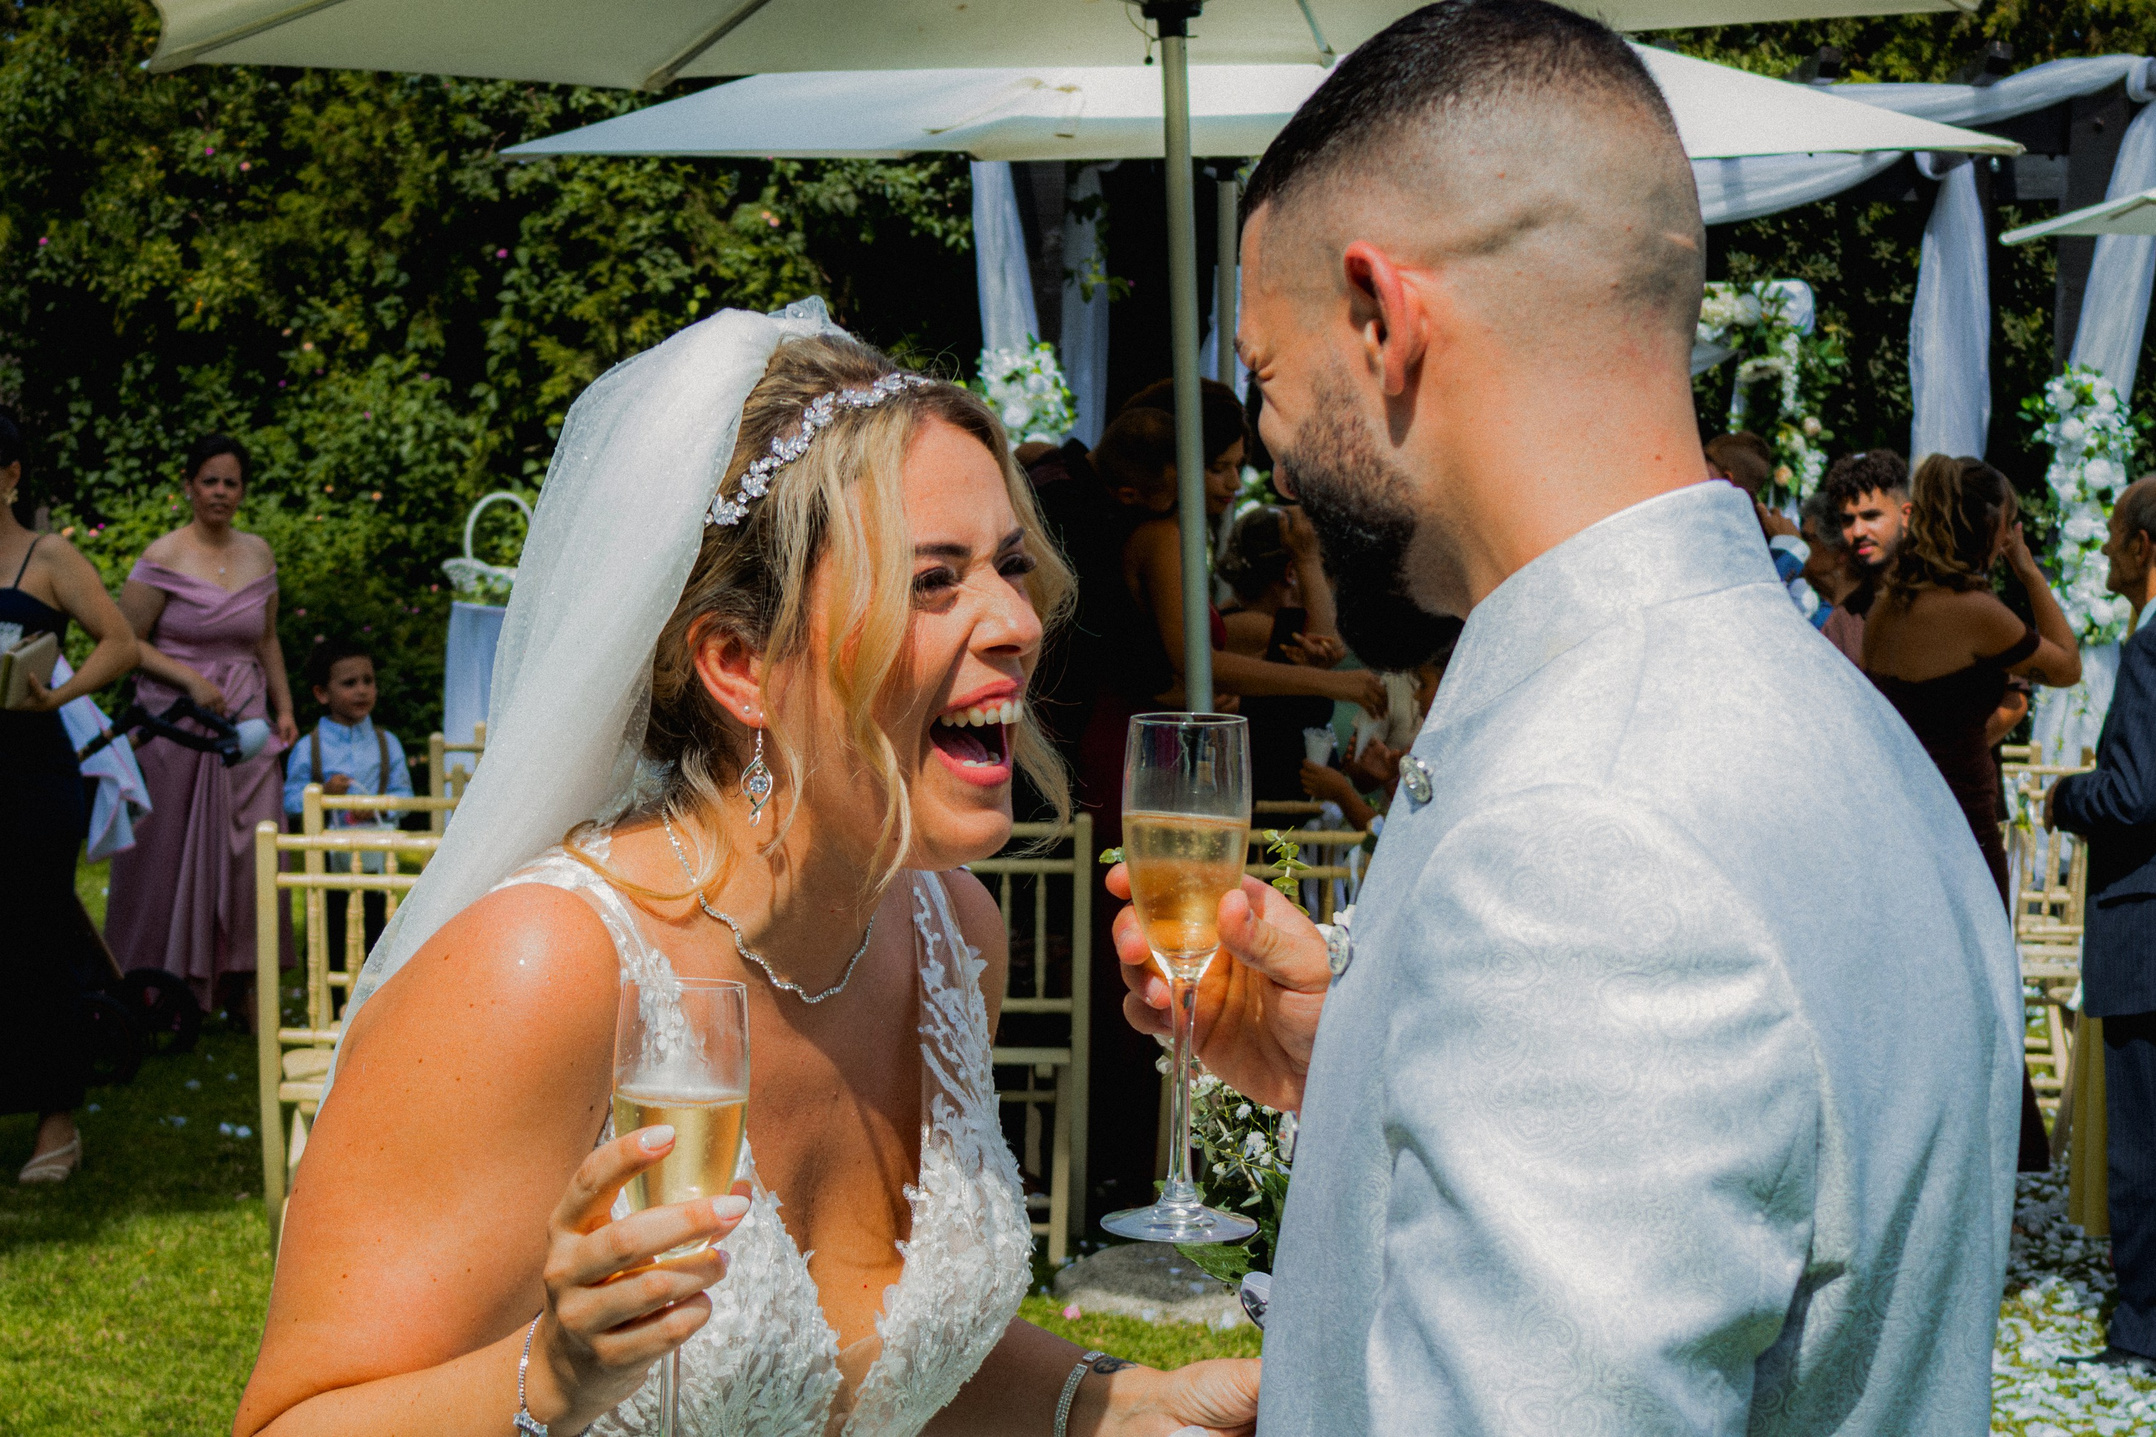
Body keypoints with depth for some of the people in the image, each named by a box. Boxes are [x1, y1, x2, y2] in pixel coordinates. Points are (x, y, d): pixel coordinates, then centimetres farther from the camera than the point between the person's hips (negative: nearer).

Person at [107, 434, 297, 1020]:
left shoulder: (258, 554, 10)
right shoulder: (163, 558, -6)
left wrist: (284, 709, 13)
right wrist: (190, 679, -15)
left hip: (244, 722, 4)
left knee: (246, 852, -1)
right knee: (171, 855, 1)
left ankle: (237, 993, 6)